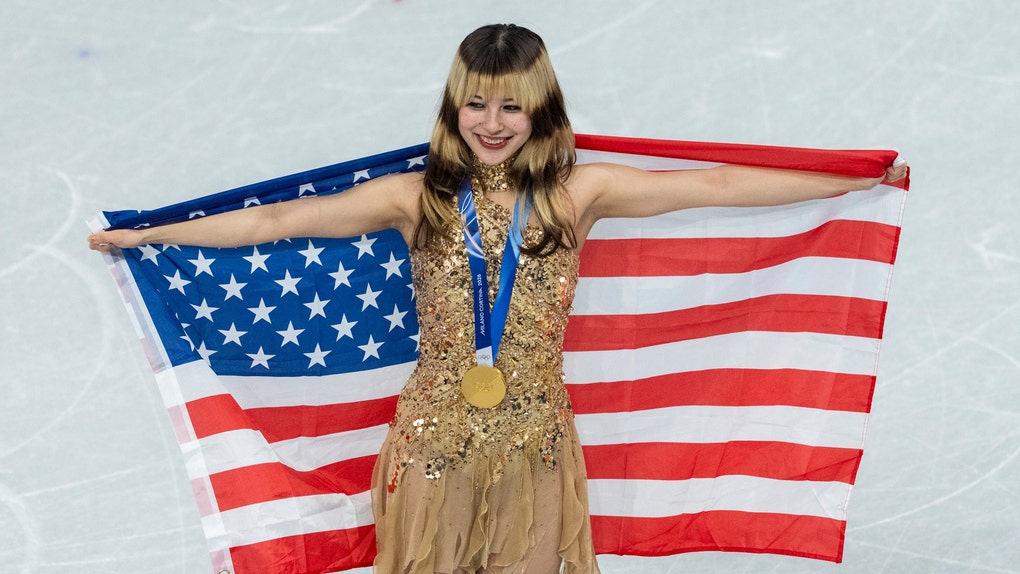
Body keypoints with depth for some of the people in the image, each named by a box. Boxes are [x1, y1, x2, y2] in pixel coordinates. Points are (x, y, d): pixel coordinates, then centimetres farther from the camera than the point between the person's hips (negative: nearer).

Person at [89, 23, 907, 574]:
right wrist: (147, 235, -6)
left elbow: (715, 184, -5)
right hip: (437, 438, 0)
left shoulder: (578, 193, -5)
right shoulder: (415, 198, -5)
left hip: (534, 440, 1)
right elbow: (278, 220, -5)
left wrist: (858, 181, -4)